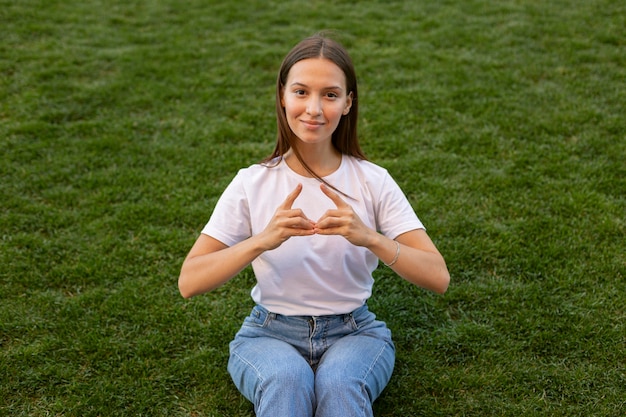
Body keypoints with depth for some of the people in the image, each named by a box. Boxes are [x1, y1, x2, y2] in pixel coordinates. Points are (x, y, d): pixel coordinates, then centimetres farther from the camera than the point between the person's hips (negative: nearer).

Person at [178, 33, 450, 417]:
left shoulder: (373, 182, -6)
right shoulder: (252, 184, -6)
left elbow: (438, 278, -14)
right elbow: (189, 282, -14)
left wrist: (369, 238, -31)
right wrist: (262, 240, -30)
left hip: (354, 332, 0)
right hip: (270, 334, 0)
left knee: (340, 383, -32)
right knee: (286, 379, -33)